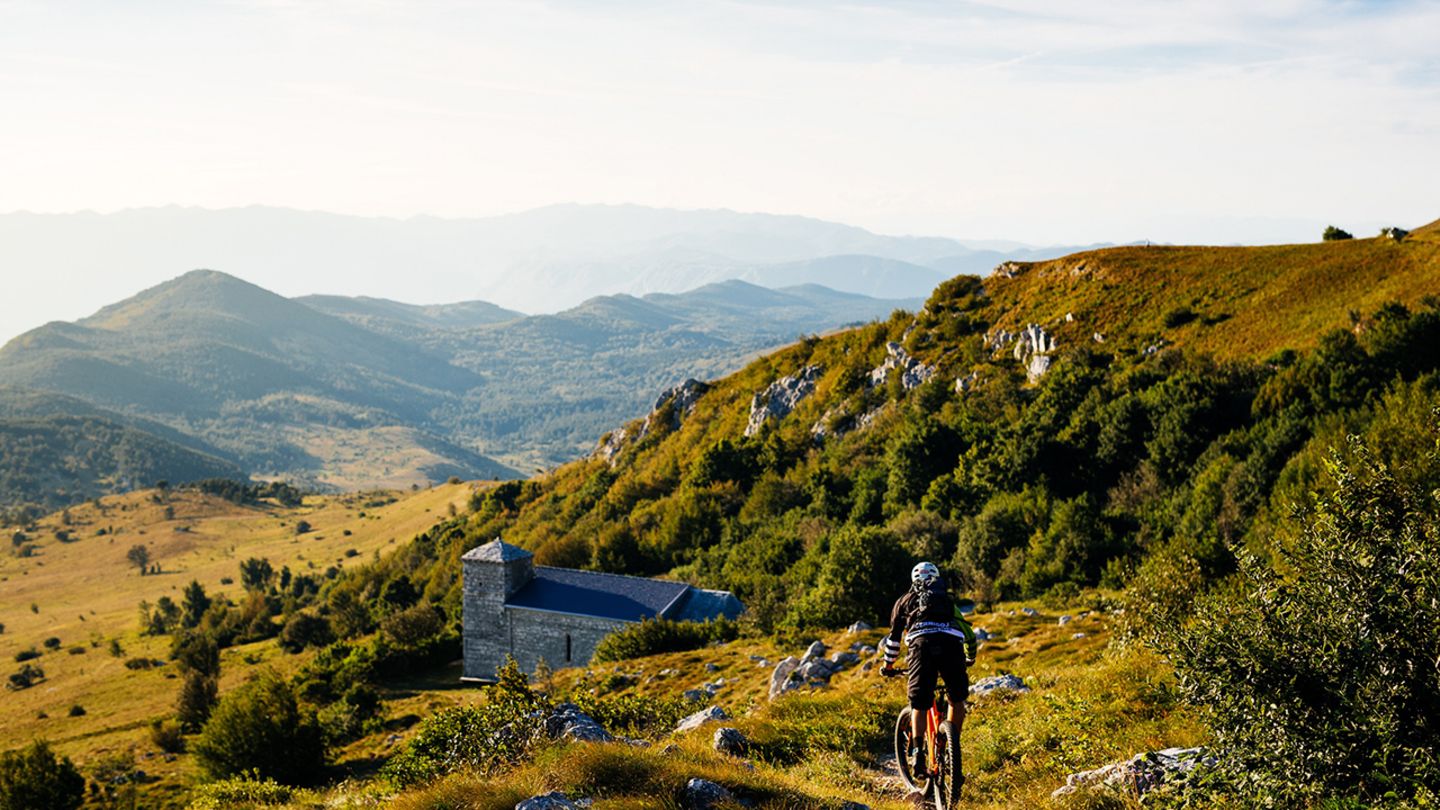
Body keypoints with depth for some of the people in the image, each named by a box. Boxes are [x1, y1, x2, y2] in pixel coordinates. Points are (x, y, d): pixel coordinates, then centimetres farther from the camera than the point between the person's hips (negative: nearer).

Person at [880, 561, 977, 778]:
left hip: (922, 645, -1)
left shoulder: (905, 600, 32)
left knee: (919, 705, 8)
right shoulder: (947, 599, 36)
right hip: (951, 644, 1)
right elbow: (969, 633, 42)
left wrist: (888, 665, 53)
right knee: (957, 699, 20)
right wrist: (970, 658, 60)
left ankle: (917, 752, -11)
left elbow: (894, 637, 38)